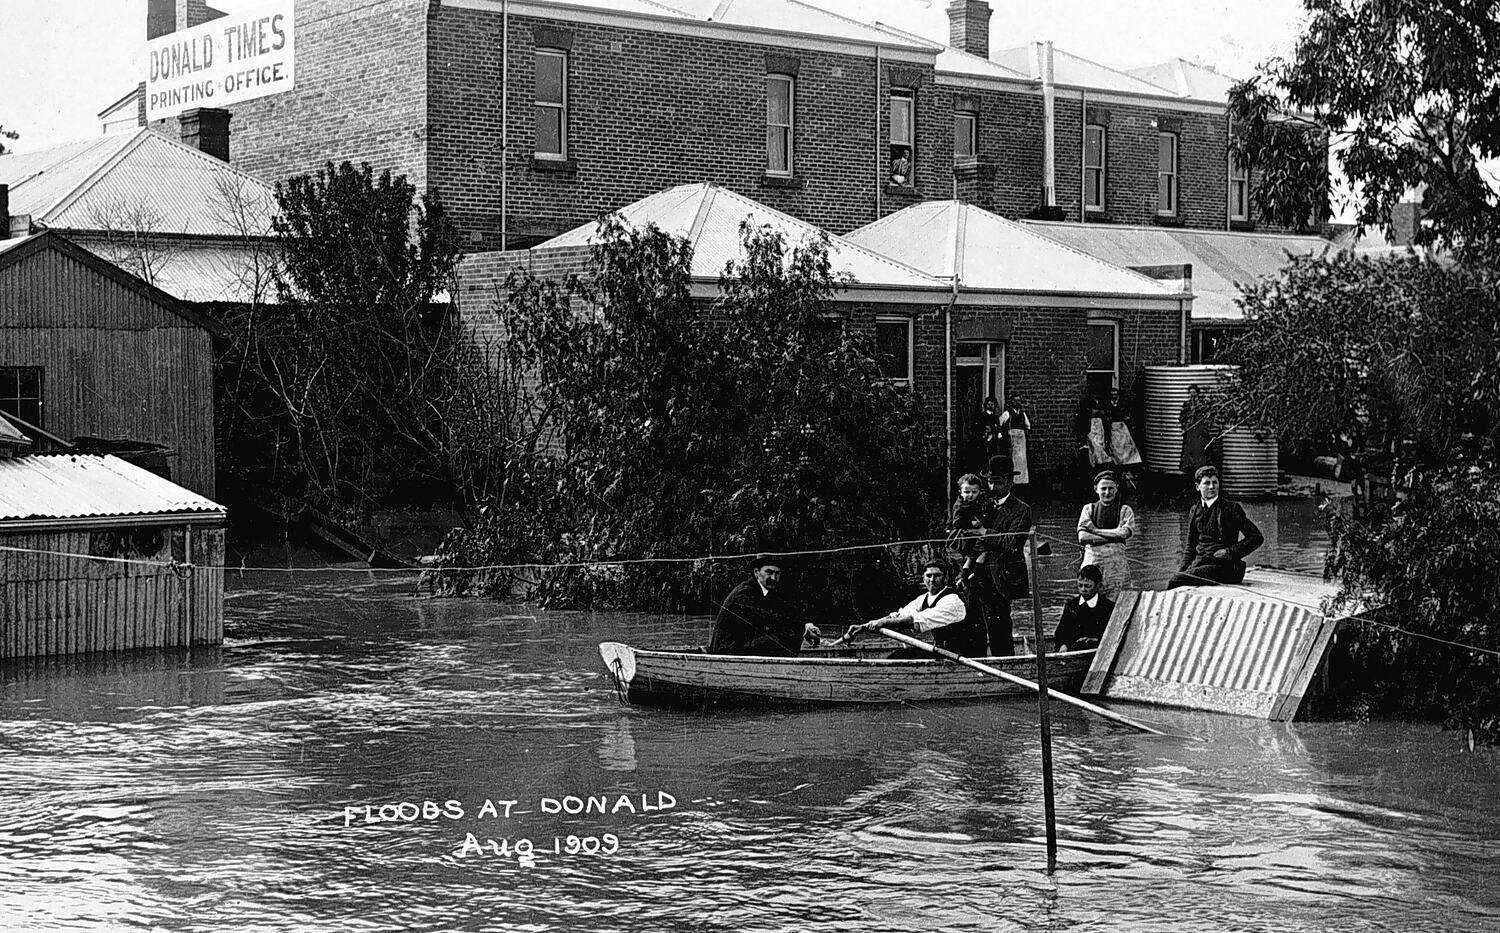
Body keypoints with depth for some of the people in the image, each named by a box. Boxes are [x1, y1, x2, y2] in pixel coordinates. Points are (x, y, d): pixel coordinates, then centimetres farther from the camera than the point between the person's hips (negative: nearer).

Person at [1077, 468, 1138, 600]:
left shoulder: (1124, 510, 11)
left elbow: (1124, 533, -8)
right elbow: (1082, 538, -2)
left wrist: (1095, 531, -3)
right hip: (1092, 561, 1)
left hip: (1117, 563, -1)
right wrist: (1114, 536, -6)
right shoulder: (1088, 509, 13)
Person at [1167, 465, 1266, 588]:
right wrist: (1183, 569, 7)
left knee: (1176, 580, -28)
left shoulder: (1231, 508, 1)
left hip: (1224, 566, -5)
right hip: (1199, 562, 5)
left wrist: (1230, 552, -9)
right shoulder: (1194, 510, 17)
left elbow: (1257, 538, -1)